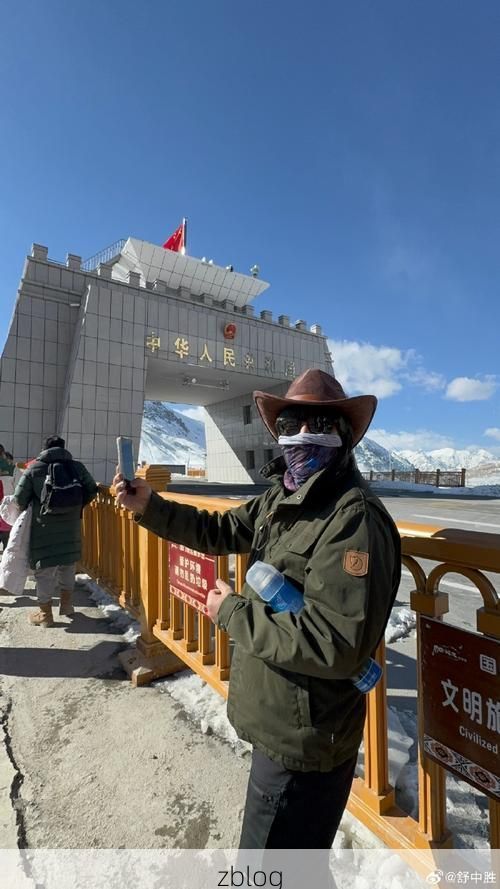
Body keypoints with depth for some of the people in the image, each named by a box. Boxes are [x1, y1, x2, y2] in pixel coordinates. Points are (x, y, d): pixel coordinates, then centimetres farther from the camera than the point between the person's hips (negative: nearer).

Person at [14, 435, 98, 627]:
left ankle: (45, 614, 17)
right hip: (70, 527, 3)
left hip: (44, 529, -2)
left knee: (45, 570, 8)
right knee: (67, 565, 19)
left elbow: (20, 497, -3)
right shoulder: (76, 466, 1)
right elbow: (92, 490, 3)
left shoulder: (34, 468, -3)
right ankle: (66, 604, 32)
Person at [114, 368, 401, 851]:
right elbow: (220, 531, 8)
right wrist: (149, 506, -3)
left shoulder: (356, 518, -28)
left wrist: (233, 612, -22)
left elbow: (335, 645, -33)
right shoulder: (282, 497, 1)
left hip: (301, 741, -8)